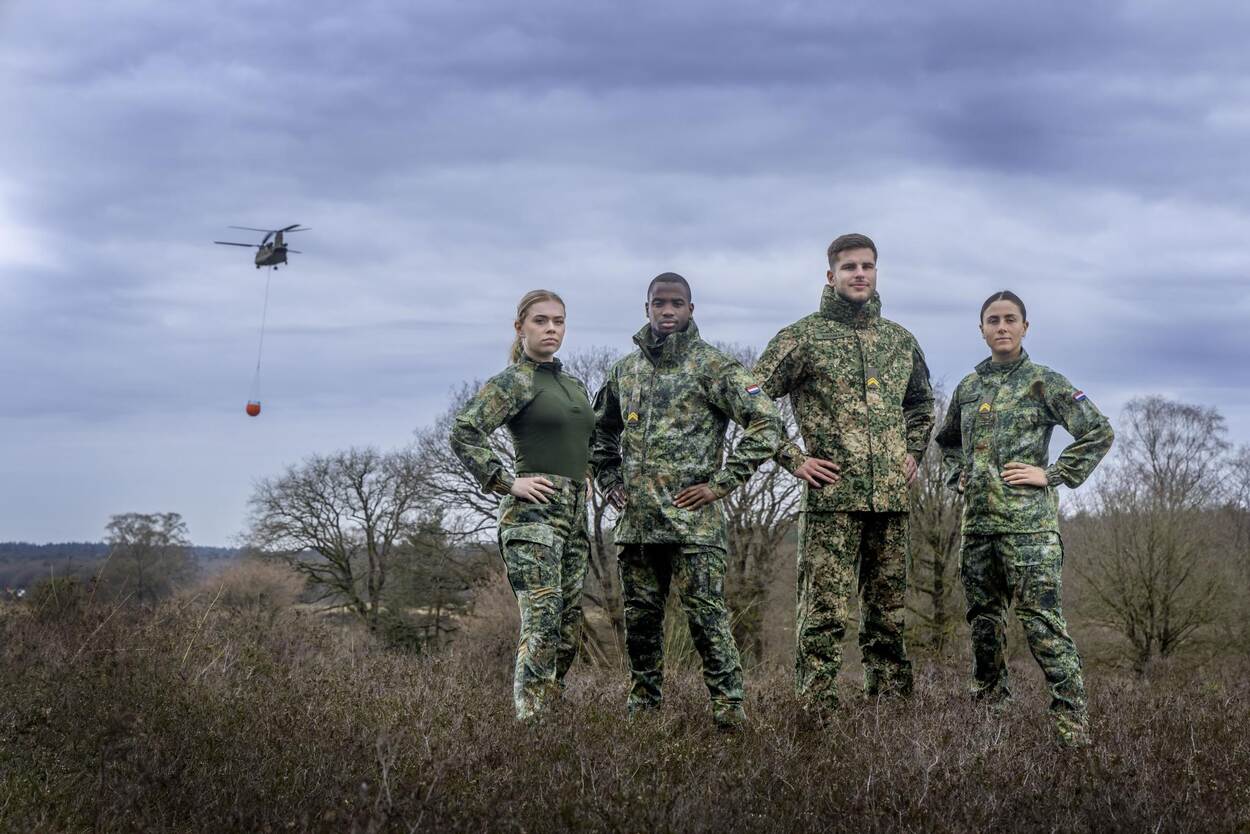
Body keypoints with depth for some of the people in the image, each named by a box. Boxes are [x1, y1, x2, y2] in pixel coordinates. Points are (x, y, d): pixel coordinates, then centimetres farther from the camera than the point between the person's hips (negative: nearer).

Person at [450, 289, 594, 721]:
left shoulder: (575, 386, 20)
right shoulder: (513, 381, -3)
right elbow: (463, 433, -13)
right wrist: (507, 482, -15)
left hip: (575, 515, 8)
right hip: (533, 512, -8)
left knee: (569, 630, 7)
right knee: (542, 623, -17)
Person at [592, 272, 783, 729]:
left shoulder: (712, 366, -4)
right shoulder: (625, 370, 14)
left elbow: (766, 423, -10)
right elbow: (601, 430, 30)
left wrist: (721, 483, -11)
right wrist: (610, 482, 16)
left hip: (692, 520, -6)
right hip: (634, 521, 6)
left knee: (707, 617, -7)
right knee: (640, 619, 11)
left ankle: (729, 710, -3)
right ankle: (642, 705, 23)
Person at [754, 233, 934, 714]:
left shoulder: (900, 340, 15)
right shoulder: (803, 337, -2)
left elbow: (922, 404, 31)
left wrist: (913, 454, 16)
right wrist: (793, 458, -7)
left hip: (891, 496, 5)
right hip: (831, 497, -5)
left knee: (888, 612, 10)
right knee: (824, 612, -6)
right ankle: (816, 714, -2)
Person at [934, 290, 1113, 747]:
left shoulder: (1043, 382, -1)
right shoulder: (968, 387, 15)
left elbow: (1099, 432, -5)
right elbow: (946, 440, 32)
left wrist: (1053, 475, -8)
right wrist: (957, 475, 15)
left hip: (1027, 520, -6)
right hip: (978, 520, 6)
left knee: (1041, 619, -12)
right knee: (983, 618, 12)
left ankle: (1072, 722, -10)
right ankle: (989, 708, 25)